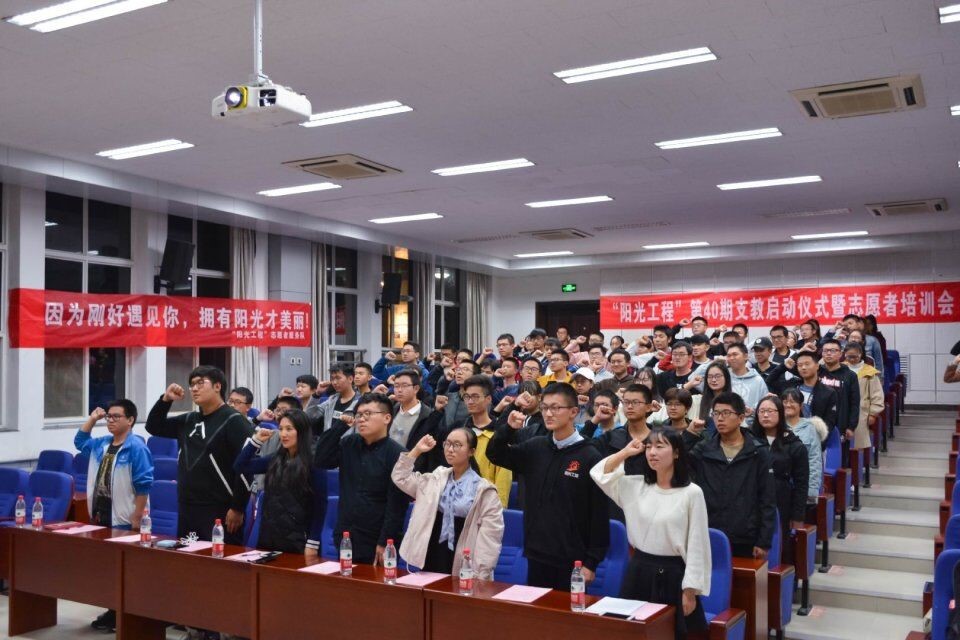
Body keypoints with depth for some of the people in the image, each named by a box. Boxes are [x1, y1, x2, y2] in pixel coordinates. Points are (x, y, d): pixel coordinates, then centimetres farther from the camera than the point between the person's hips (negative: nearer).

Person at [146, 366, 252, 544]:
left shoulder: (233, 421, -9)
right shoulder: (188, 420, 14)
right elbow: (153, 427, 23)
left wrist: (238, 508, -16)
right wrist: (165, 400, 5)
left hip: (219, 512, -8)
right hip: (186, 509, 8)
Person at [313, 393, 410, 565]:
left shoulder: (396, 454, -10)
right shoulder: (349, 444, 9)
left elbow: (396, 505, -13)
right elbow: (320, 461, -4)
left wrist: (385, 544, -17)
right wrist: (340, 426, -6)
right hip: (345, 539, 5)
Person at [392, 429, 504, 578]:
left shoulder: (483, 489, -6)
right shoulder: (436, 478, 11)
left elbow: (491, 533, -10)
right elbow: (400, 477, 15)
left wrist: (481, 574, -15)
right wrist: (416, 450, 6)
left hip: (462, 563, -5)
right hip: (432, 555, 5)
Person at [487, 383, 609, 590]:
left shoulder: (589, 456, -10)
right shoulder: (536, 448, 4)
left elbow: (599, 514, -9)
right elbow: (496, 455, 13)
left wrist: (592, 561, -9)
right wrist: (508, 429, -7)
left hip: (572, 559, -4)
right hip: (537, 554, 5)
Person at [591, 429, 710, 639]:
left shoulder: (692, 493, -9)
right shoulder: (636, 486, 4)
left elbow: (697, 546, -8)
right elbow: (600, 474, 8)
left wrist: (690, 591, -9)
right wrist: (626, 452, 1)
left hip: (672, 575, -4)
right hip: (638, 571, 4)